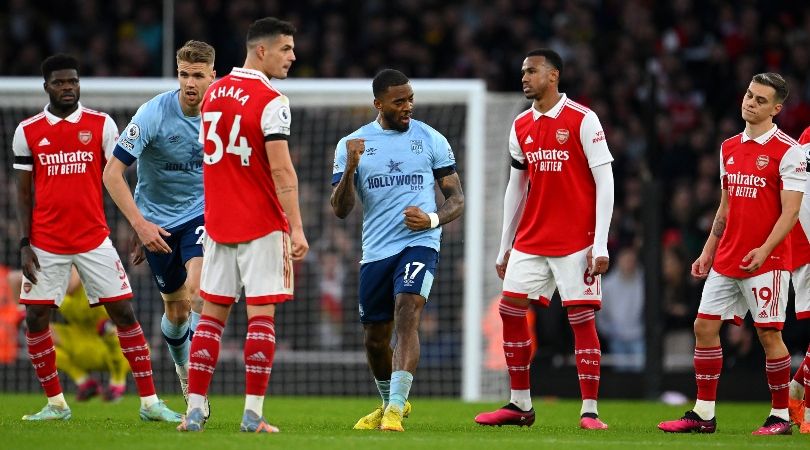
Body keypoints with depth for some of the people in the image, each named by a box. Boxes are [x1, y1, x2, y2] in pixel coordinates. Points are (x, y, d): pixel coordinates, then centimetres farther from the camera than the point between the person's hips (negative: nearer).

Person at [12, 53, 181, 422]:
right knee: (35, 318, 0)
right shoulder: (28, 131, 3)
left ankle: (149, 402, 0)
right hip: (46, 244, 1)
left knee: (123, 312, -4)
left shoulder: (101, 125, 1)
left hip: (94, 239, -1)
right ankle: (55, 403, 14)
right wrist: (25, 245, -1)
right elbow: (24, 193, 6)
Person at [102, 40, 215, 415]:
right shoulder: (154, 114, -21)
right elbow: (112, 173, -20)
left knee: (198, 289, -24)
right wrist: (140, 225, -25)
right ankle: (182, 366, 40)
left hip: (202, 212, 1)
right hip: (158, 220, -1)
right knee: (176, 308, 9)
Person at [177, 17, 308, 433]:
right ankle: (253, 413, -6)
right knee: (261, 315, -2)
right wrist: (296, 229, -17)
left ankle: (195, 410, 5)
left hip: (217, 223, 6)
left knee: (212, 313, 9)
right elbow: (281, 171, -18)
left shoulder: (213, 93, 9)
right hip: (262, 227, -6)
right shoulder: (270, 102, -13)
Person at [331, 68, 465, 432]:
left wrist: (432, 219, -15)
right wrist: (350, 167, -16)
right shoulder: (351, 145, 4)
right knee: (375, 339, 10)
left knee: (406, 314, -25)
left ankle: (395, 409, -29)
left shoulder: (431, 140, 3)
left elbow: (456, 200, 7)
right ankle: (390, 402, 37)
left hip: (420, 243, -3)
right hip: (375, 251, 3)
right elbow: (340, 210, 0)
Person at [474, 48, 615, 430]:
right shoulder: (521, 126, 10)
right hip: (531, 240, 6)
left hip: (576, 241, -6)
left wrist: (600, 245, -15)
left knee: (582, 319, -7)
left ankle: (589, 410, -3)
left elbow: (604, 183, -9)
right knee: (510, 310, 1)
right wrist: (504, 248, 15)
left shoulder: (582, 120, -8)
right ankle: (520, 405, 10)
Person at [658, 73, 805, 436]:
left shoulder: (787, 151, -8)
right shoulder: (729, 148, 13)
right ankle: (703, 414, 8)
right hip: (726, 258, 7)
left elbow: (790, 210, -13)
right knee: (704, 327, 3)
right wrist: (708, 252, 17)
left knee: (768, 334, -5)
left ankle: (781, 416, 6)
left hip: (766, 260, -7)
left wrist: (764, 249, -24)